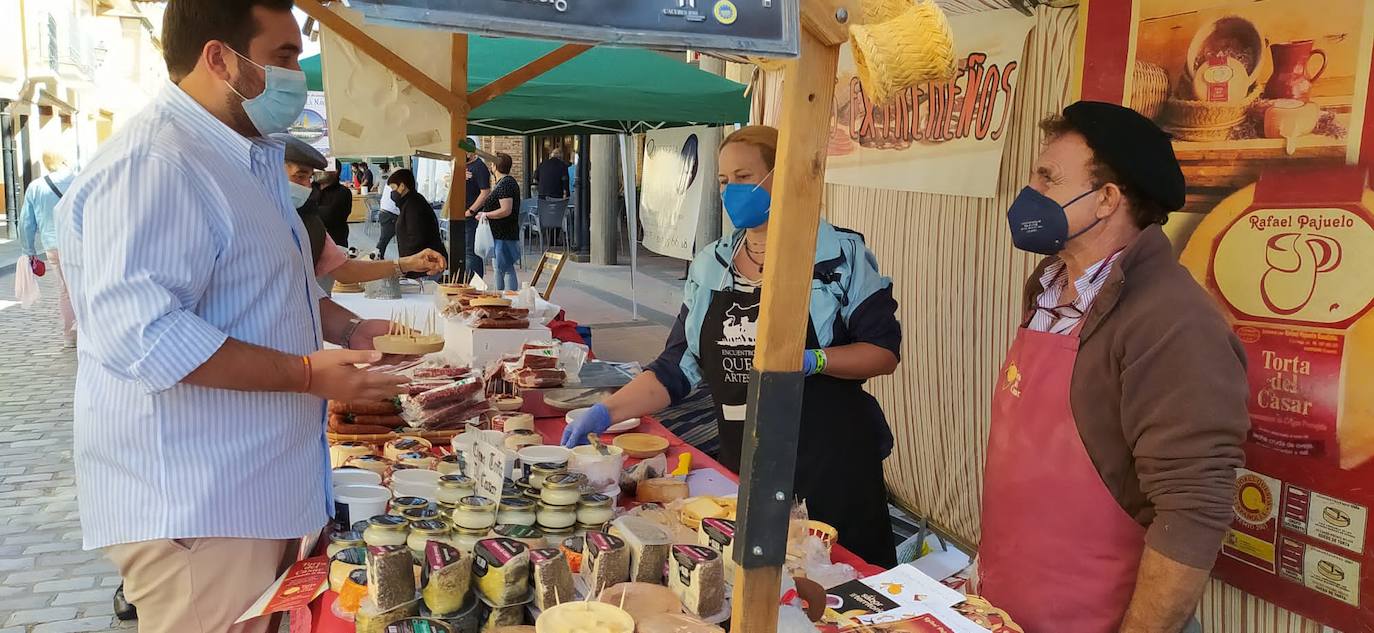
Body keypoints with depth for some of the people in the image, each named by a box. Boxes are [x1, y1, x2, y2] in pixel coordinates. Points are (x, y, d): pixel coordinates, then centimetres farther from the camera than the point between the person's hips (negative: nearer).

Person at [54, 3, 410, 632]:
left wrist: (349, 328, 9)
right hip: (192, 506, -10)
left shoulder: (247, 158, 15)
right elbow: (140, 333, -29)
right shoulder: (150, 165, -20)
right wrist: (308, 373, -26)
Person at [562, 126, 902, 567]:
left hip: (831, 463, -3)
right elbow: (676, 370, 7)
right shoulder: (710, 267, 8)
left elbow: (885, 351, -4)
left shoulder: (840, 254, -4)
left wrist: (811, 360, -20)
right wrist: (606, 413, -5)